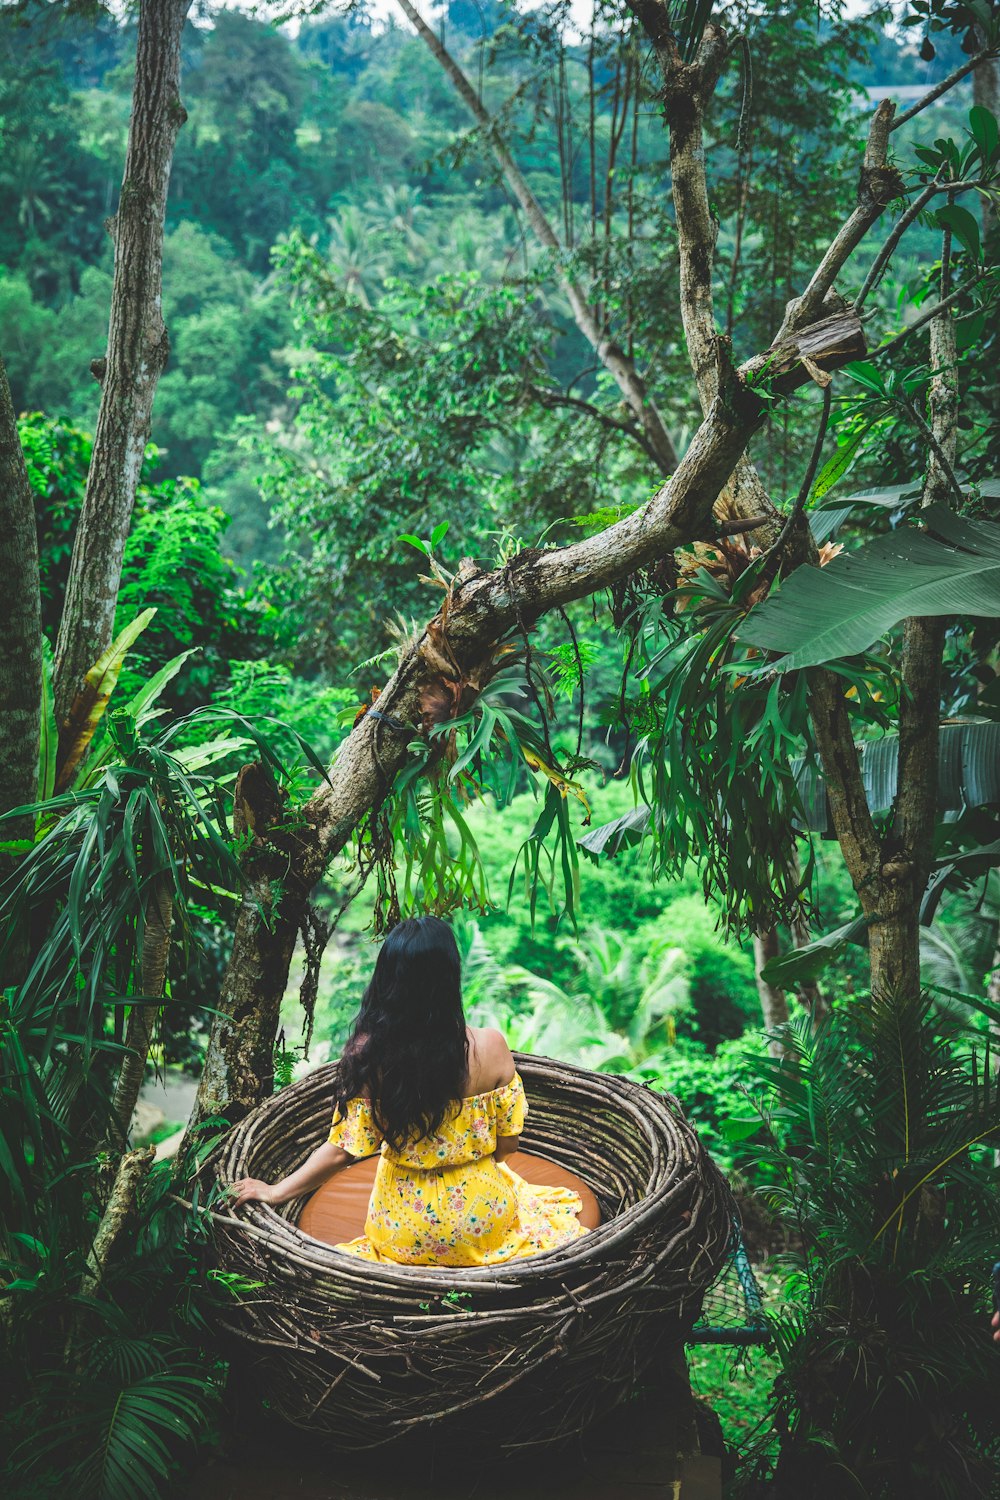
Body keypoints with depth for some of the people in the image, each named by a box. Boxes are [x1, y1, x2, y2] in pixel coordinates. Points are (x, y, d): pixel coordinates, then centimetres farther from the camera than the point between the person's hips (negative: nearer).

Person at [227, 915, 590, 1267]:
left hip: (404, 1231, 1)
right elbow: (507, 1144, -7)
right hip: (481, 1222, -1)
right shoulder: (489, 1048, -19)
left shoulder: (366, 1053, -19)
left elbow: (341, 1151, -13)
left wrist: (275, 1191, 3)